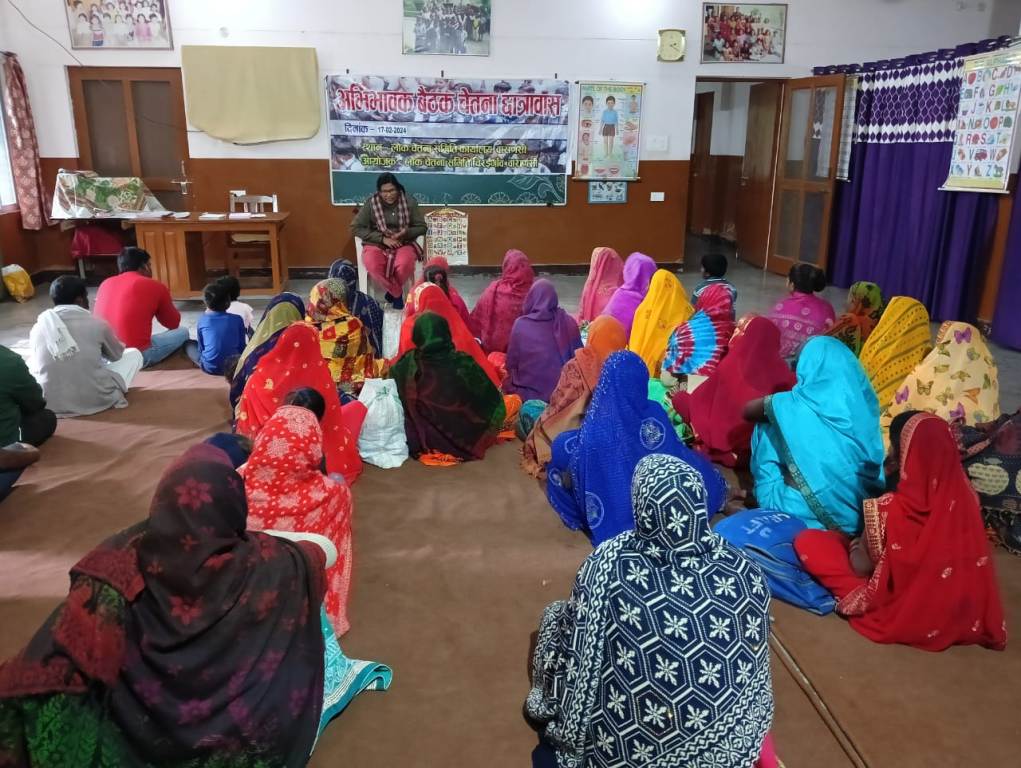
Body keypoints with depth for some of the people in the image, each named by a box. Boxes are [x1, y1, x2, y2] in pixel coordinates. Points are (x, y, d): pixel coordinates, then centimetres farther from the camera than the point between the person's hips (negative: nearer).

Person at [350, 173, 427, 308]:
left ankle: (393, 291, -3)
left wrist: (406, 233, -18)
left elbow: (422, 227, 4)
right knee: (373, 266, -34)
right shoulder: (371, 203, -4)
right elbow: (356, 227, -6)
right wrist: (383, 238, -15)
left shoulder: (409, 201, -2)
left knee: (405, 264, -35)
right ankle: (397, 293, -10)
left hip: (404, 244, 0)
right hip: (376, 244, 0)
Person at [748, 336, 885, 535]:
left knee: (765, 431, 10)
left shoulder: (795, 407, -11)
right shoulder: (860, 399, -1)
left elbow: (747, 411, 9)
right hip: (861, 511, 5)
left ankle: (772, 502, 20)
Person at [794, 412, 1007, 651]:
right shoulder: (964, 496, -14)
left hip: (904, 615, -5)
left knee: (806, 541, -3)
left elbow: (860, 566, -14)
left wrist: (854, 546, 7)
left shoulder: (890, 509, -29)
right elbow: (976, 558, 3)